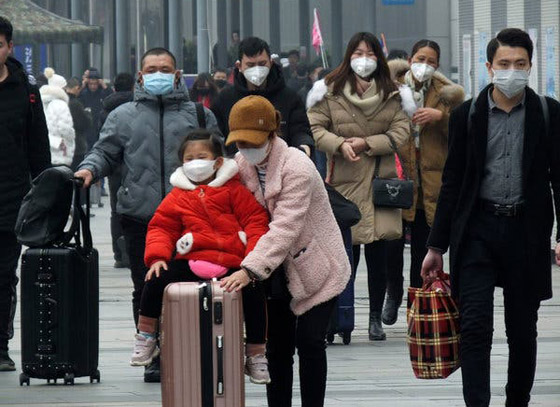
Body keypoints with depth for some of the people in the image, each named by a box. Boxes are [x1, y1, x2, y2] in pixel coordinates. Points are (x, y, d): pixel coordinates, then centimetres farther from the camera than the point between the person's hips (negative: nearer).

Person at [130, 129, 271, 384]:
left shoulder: (234, 190, 6)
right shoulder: (177, 196, 11)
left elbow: (255, 220, 2)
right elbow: (161, 227, 10)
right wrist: (157, 257, -8)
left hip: (233, 264, -1)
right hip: (192, 262, 1)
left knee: (254, 293, -20)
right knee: (157, 280, -18)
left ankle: (255, 354, 1)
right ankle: (145, 337, 1)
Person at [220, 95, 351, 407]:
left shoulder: (296, 167, -25)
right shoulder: (241, 164, -3)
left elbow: (285, 228, -33)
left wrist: (249, 269, -41)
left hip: (315, 266, -6)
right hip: (277, 269, 6)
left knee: (310, 341, -10)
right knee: (278, 346, 4)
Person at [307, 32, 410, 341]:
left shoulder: (391, 95, 7)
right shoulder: (331, 91, 2)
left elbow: (401, 132, 1)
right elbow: (314, 127, 1)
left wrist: (366, 143, -10)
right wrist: (340, 145, -15)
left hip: (380, 182, 1)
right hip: (344, 182, -1)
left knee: (378, 252, 2)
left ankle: (376, 318, 12)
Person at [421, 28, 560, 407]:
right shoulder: (467, 115, 3)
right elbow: (452, 183, 7)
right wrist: (436, 246, 6)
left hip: (527, 231, 0)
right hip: (478, 230, 0)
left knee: (523, 332, 8)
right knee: (475, 328, -10)